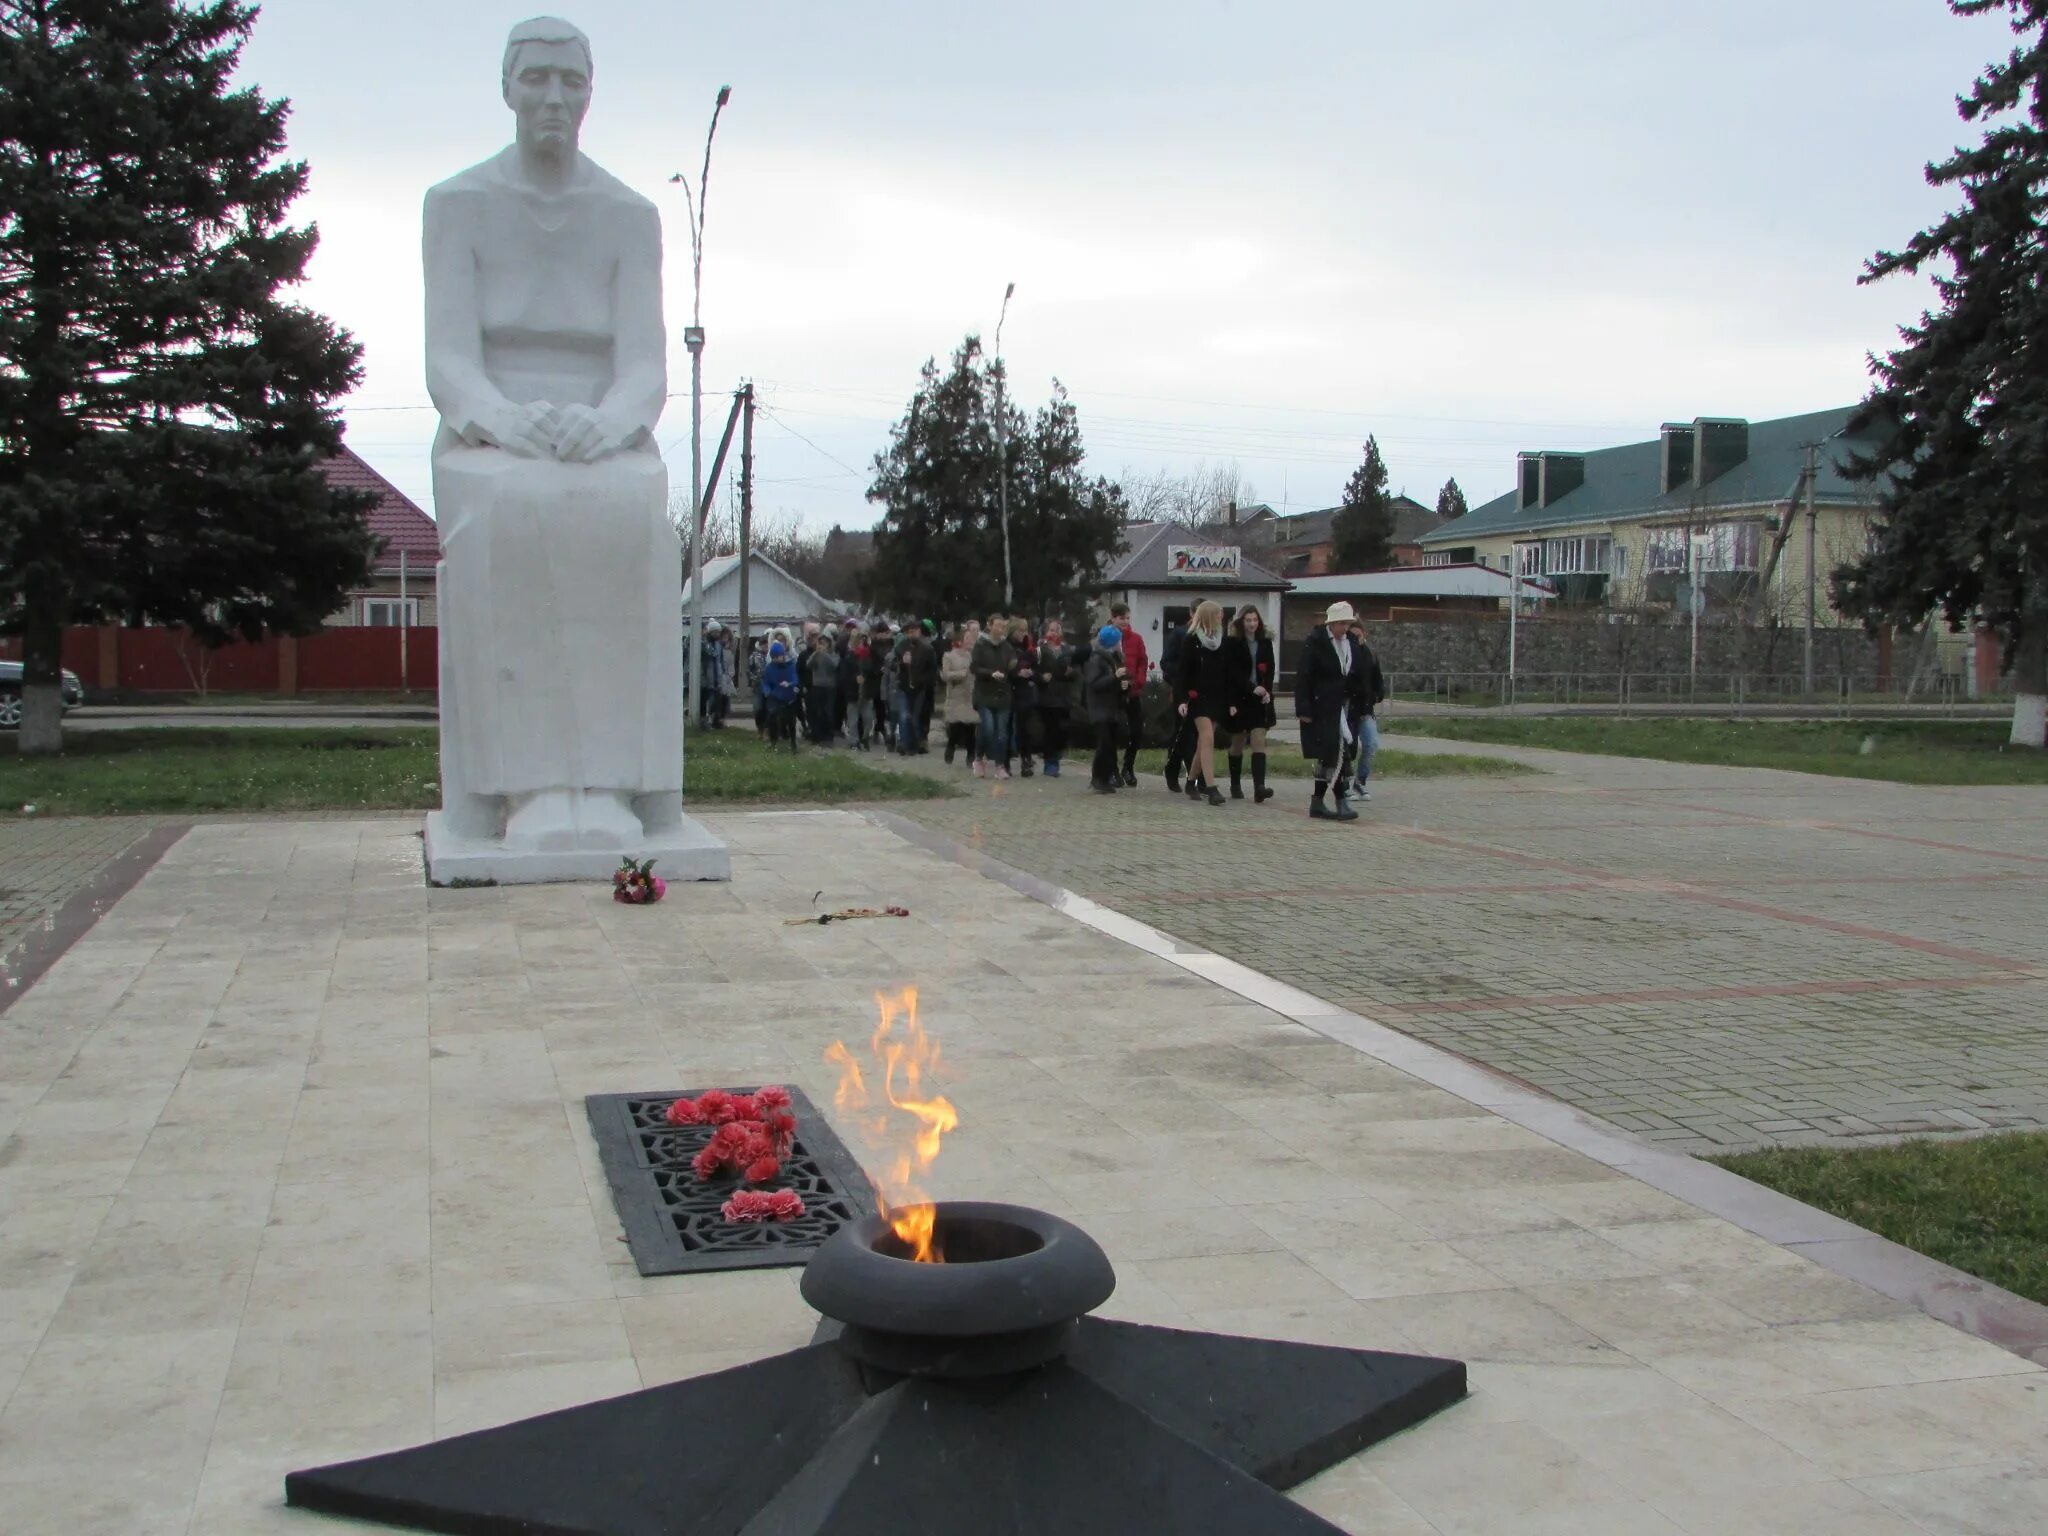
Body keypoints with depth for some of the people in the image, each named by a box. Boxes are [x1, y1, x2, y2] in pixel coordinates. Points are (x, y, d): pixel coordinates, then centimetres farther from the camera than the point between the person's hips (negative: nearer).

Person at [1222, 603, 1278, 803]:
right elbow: (1231, 672, -10)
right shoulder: (1232, 643, -3)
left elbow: (1269, 670, 12)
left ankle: (1259, 788, -21)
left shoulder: (1265, 642, 9)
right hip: (1239, 700, -2)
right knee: (1237, 744, 7)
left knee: (1259, 742, -10)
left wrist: (1267, 691, -5)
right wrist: (1252, 688, -19)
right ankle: (1235, 786, 20)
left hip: (1260, 700, 2)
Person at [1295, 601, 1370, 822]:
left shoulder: (1351, 643, 9)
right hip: (1321, 709, -6)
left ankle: (1317, 803, 15)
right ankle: (1342, 802, -12)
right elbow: (1303, 677, -10)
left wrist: (1360, 705, 7)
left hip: (1343, 708, 6)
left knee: (1327, 756, 9)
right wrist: (1303, 709, -14)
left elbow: (1358, 677, 13)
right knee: (1335, 755, -12)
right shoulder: (1314, 642, -8)